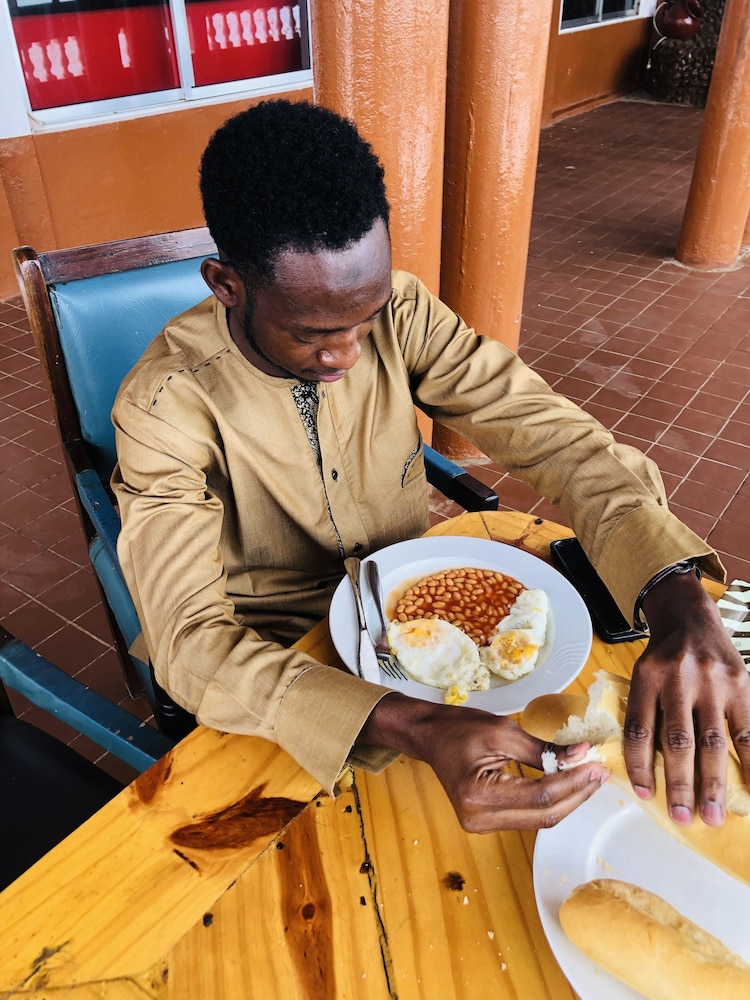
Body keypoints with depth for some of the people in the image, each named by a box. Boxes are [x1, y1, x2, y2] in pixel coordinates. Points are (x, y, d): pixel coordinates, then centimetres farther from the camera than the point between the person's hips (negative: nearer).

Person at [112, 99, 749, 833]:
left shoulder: (399, 313, -16)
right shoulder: (165, 407, -26)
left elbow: (548, 431, -19)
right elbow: (189, 640, -31)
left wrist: (679, 598, -37)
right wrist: (417, 729, -47)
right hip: (271, 660, -3)